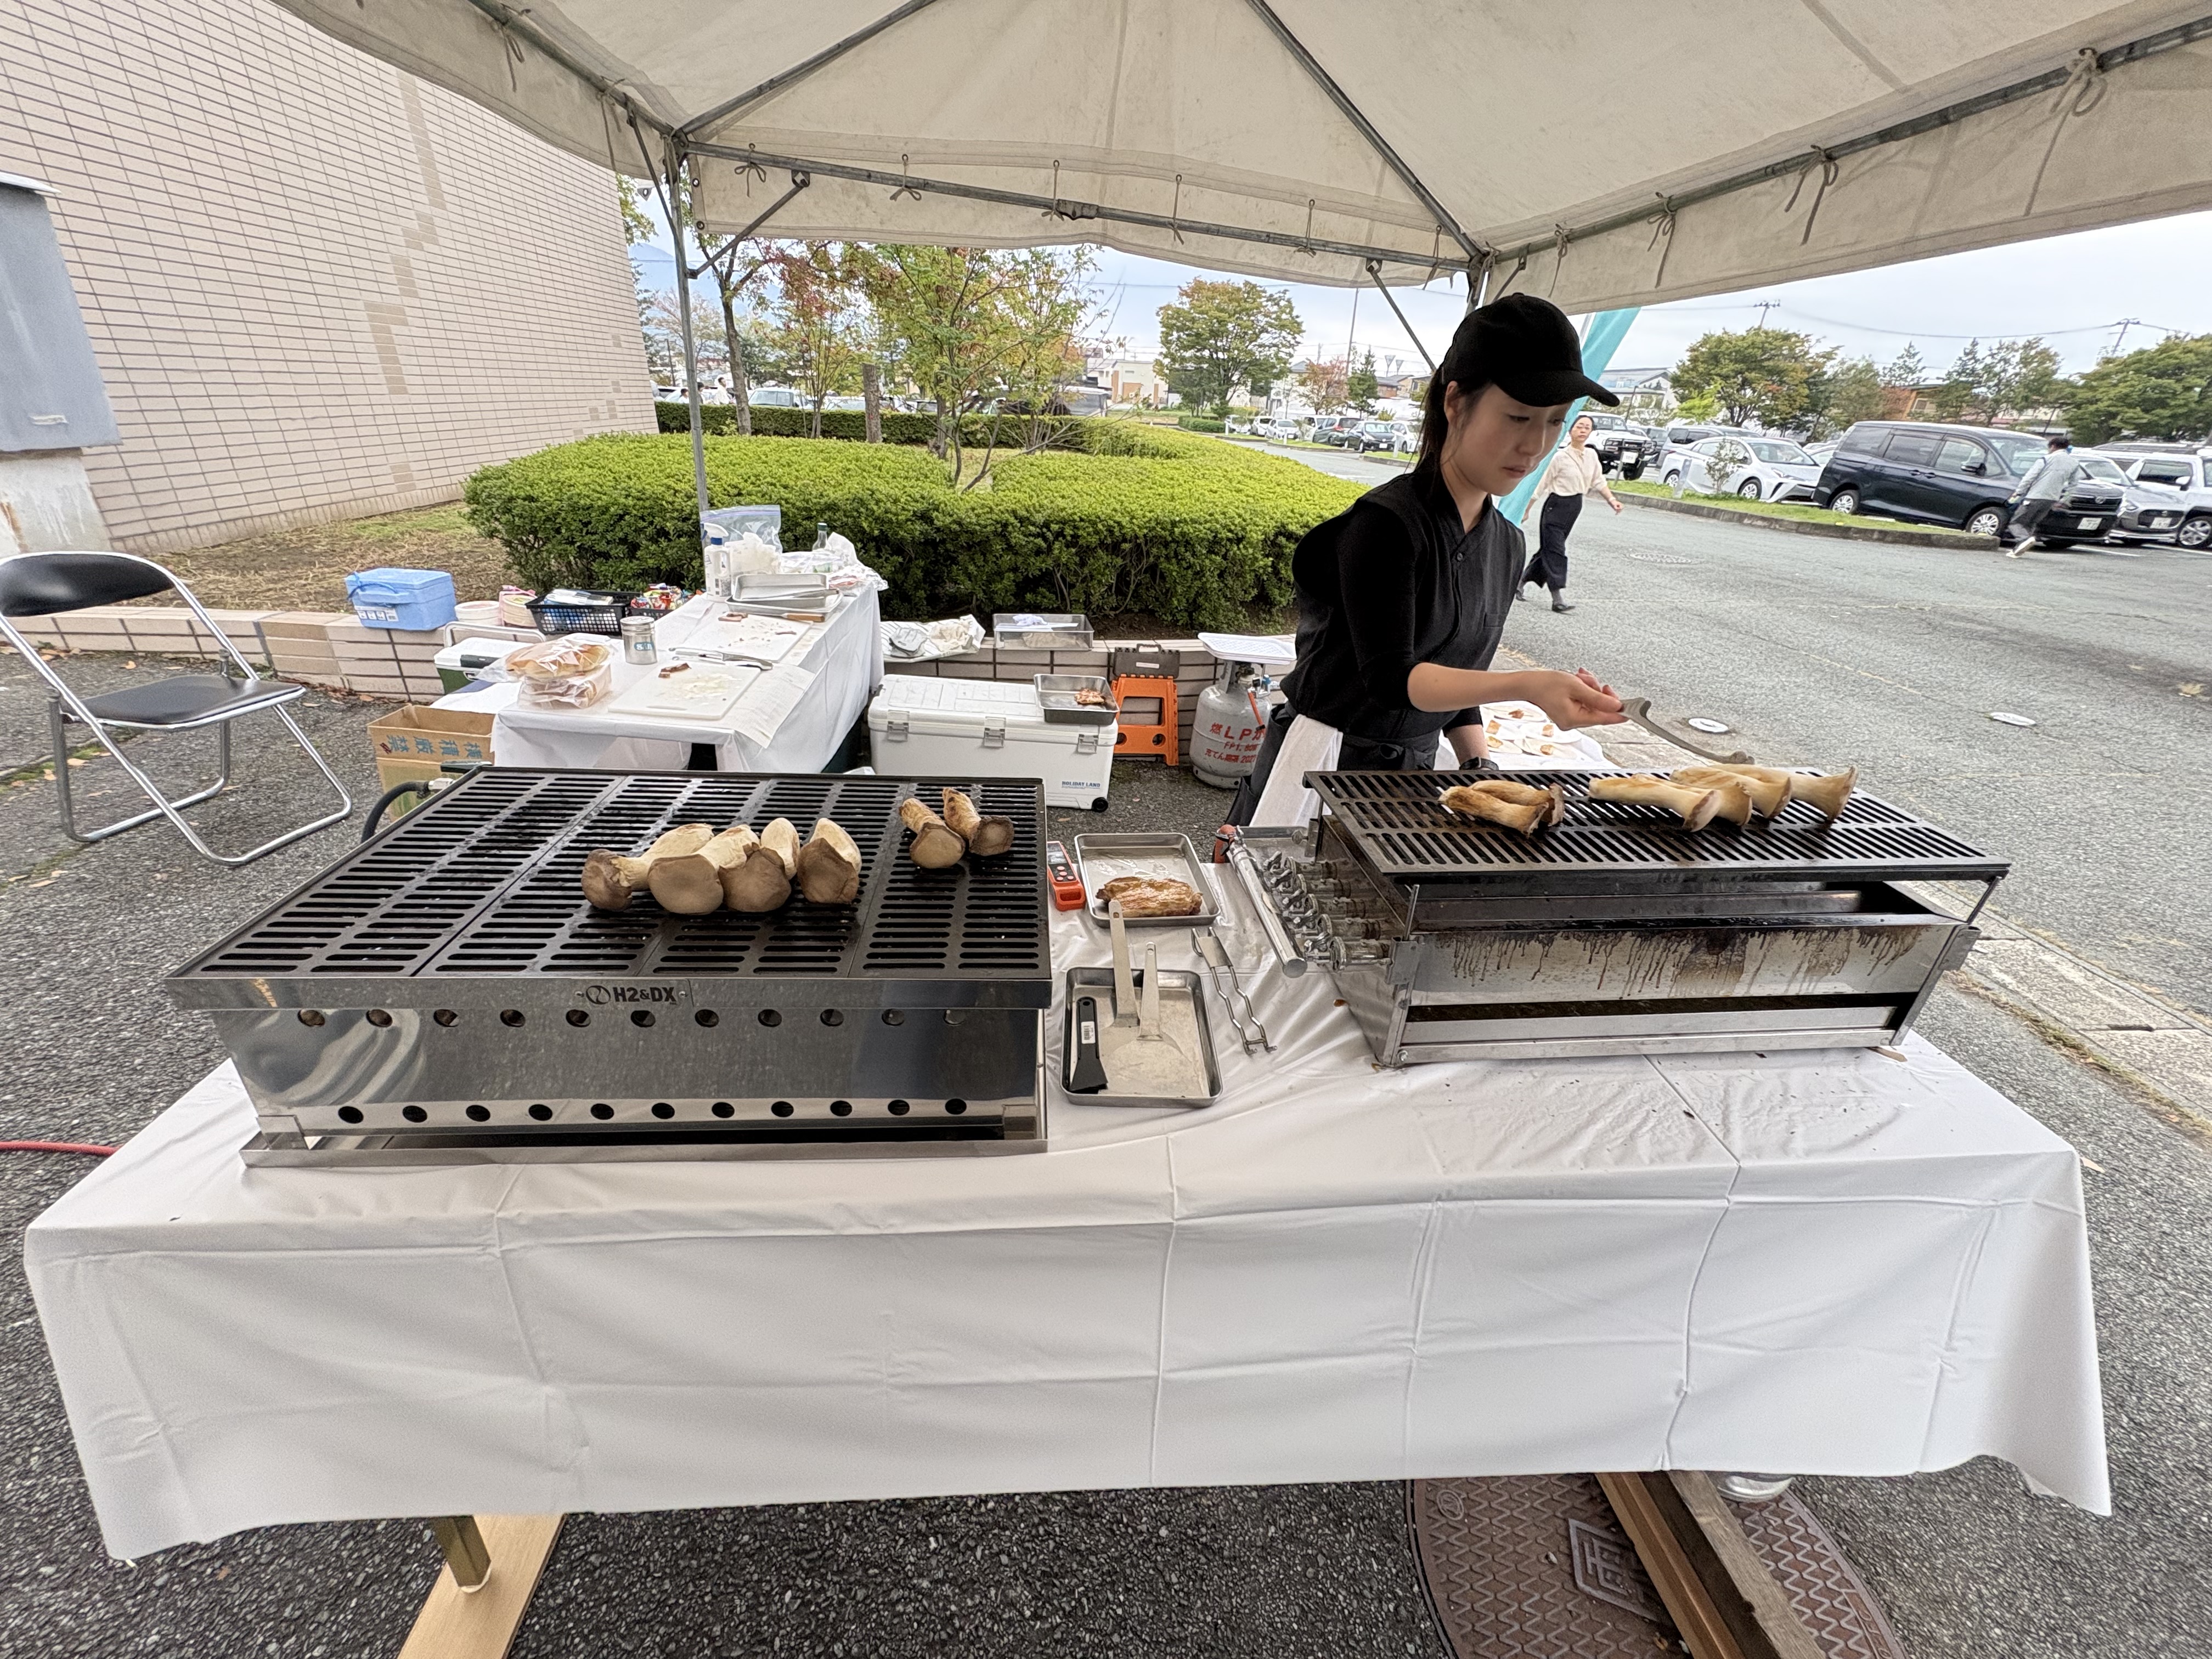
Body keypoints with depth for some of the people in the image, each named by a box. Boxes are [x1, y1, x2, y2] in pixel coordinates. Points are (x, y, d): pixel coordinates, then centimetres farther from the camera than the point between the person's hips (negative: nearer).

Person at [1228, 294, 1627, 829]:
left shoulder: (1507, 546, 7)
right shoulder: (1387, 523, -16)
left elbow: (1457, 678, 15)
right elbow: (1389, 676, -21)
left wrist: (1481, 771, 4)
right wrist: (1527, 686, -32)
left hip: (1412, 768, 7)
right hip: (1324, 761, -7)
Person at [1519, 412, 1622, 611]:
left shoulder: (1592, 455, 6)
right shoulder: (1560, 457, -11)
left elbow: (1599, 481, 16)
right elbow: (1541, 485, -9)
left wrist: (1612, 501, 5)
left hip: (1575, 506, 7)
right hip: (1556, 506, -7)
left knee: (1549, 549, 12)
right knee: (1555, 550, -10)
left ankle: (1523, 582, 27)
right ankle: (1559, 598, -13)